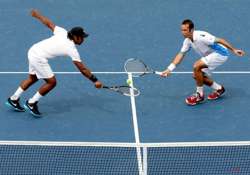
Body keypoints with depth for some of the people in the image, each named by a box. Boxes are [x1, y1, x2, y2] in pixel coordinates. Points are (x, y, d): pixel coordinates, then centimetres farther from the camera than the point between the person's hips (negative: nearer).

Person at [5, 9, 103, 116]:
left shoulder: (62, 32, 1)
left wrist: (37, 15, 26)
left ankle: (13, 99, 36)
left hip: (33, 50, 9)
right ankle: (31, 103, 12)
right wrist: (95, 80, -5)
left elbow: (48, 23, 10)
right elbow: (83, 69, -11)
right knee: (51, 82, 1)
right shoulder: (72, 50, -14)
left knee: (33, 78, 26)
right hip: (39, 58, -9)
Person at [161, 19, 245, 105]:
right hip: (210, 55, 9)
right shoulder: (187, 41, -2)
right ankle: (219, 89, 25)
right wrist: (169, 69, -1)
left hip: (220, 53, -9)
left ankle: (199, 95, -10)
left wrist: (233, 50, -25)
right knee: (197, 76, 6)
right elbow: (181, 55, 5)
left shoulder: (201, 36, -29)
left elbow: (219, 40, -25)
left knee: (196, 66, -24)